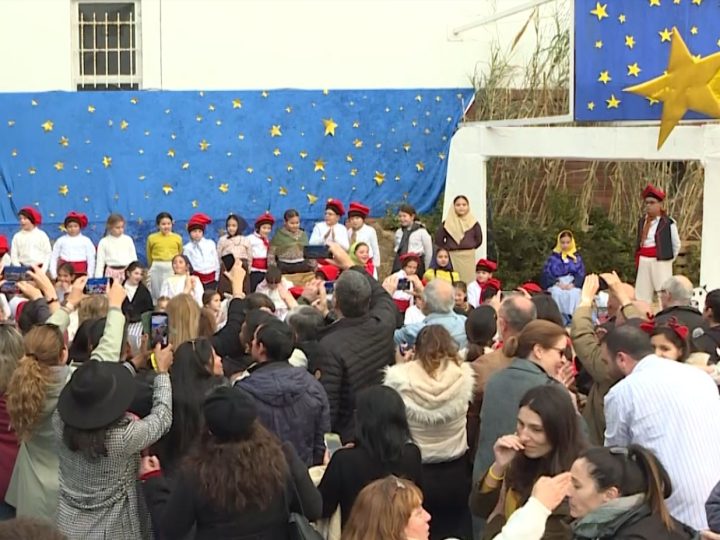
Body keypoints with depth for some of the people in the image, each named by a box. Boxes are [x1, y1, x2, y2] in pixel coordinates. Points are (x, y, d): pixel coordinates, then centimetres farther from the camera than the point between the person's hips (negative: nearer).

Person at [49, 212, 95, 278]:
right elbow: (54, 257, 11)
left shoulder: (86, 241, 3)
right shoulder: (61, 241, 7)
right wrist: (53, 274, 7)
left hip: (80, 272, -1)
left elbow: (91, 259, 5)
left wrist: (90, 275, 2)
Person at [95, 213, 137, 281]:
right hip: (112, 273, -1)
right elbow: (100, 262, 3)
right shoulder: (104, 242, 1)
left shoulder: (128, 240, 5)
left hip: (127, 272, 1)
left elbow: (134, 259, 11)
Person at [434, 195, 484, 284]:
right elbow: (438, 240, 5)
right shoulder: (447, 223, 0)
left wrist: (470, 248, 9)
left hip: (468, 257, 1)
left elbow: (479, 240, 10)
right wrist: (448, 249, 4)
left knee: (468, 281, -2)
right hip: (452, 257, -1)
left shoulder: (473, 222, 2)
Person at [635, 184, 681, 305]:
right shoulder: (642, 222, 10)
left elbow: (676, 244, 2)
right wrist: (638, 258, 14)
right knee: (642, 296, 9)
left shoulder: (668, 223, -7)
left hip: (660, 262, -6)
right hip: (644, 262, 6)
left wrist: (668, 258, 7)